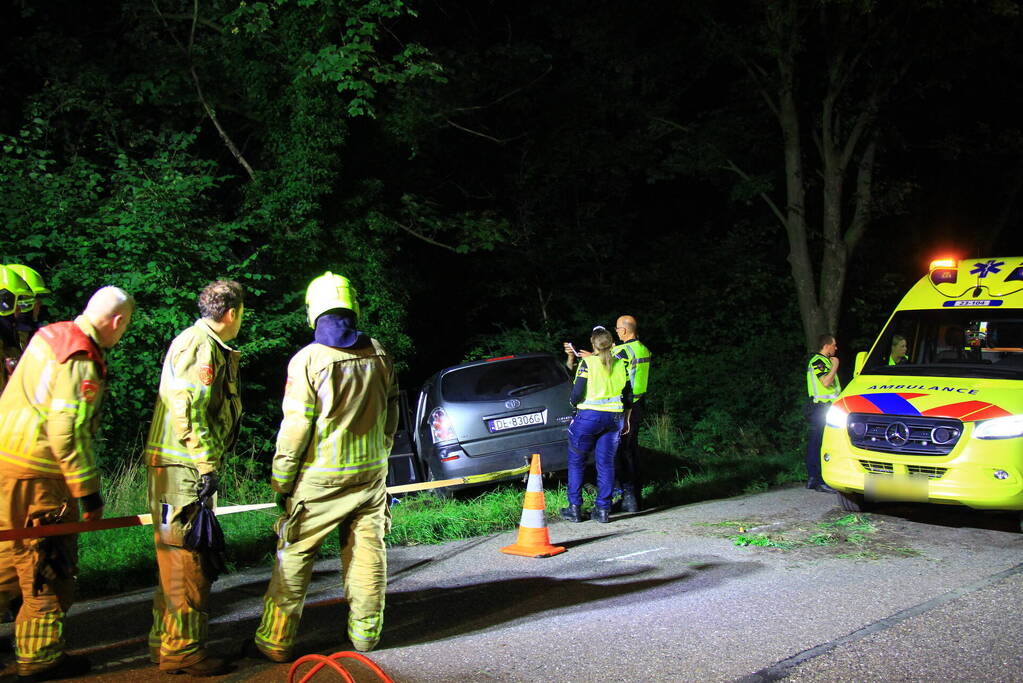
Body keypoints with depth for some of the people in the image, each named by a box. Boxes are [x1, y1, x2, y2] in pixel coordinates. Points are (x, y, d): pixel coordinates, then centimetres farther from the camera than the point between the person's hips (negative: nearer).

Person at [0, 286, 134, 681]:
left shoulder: (49, 336, 9)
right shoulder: (81, 363, -19)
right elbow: (67, 434, -23)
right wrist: (89, 493, -17)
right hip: (35, 475, -9)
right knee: (50, 564, 3)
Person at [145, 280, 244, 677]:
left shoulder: (211, 347, 20)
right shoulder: (199, 344, -12)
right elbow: (187, 409, -22)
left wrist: (207, 464, 22)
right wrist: (207, 465, -22)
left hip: (191, 467, 11)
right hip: (183, 467, -11)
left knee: (178, 557, 16)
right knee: (186, 558, -6)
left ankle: (165, 643, 26)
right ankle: (182, 651, 1)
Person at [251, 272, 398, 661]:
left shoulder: (308, 360, -13)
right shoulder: (380, 356, 3)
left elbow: (296, 426, -12)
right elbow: (390, 417, 12)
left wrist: (282, 481, -3)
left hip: (320, 479, -4)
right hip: (370, 474, 4)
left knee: (294, 557, 5)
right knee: (367, 554, 11)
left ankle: (276, 642, 10)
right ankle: (366, 634, 20)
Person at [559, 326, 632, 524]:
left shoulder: (587, 363, -9)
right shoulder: (621, 364, 6)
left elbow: (577, 394, -10)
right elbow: (628, 396, 12)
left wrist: (575, 404, 12)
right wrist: (625, 420, 23)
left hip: (589, 416, -4)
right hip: (614, 418, 4)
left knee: (576, 462, 8)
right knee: (606, 463, 9)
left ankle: (575, 508, 8)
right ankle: (603, 510, 8)